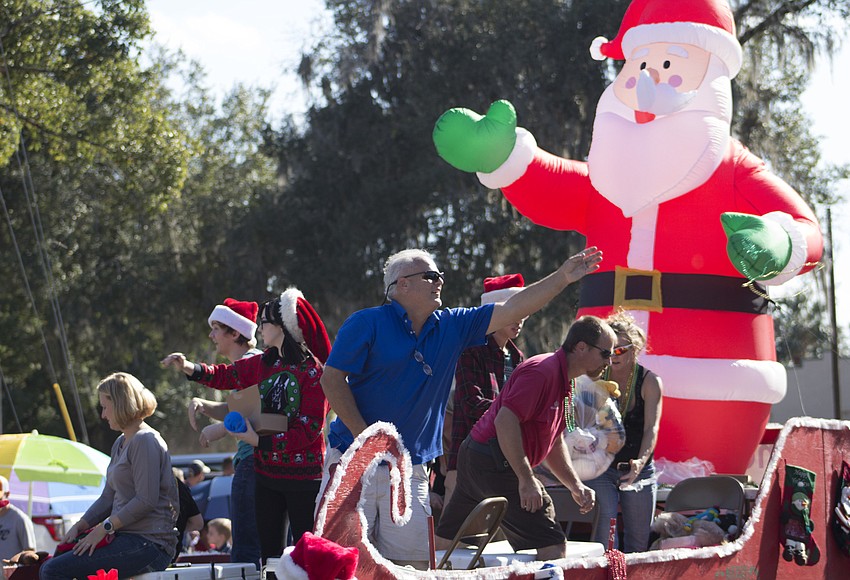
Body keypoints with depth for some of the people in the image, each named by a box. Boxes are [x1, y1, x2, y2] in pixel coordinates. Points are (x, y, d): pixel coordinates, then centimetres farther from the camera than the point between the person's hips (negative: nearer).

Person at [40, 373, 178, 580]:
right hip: (126, 536, 10)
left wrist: (104, 527, -15)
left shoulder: (145, 441, -11)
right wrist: (79, 526, 6)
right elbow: (108, 498, 21)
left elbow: (146, 501, -18)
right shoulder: (120, 444, 22)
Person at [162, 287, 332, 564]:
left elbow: (309, 430, -17)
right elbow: (227, 375, 23)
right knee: (269, 551, 10)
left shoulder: (313, 372, -14)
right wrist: (190, 368, 7)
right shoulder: (263, 363, 7)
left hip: (303, 477, -7)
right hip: (267, 474, 7)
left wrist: (259, 440, -17)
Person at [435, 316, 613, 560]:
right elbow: (505, 420, -26)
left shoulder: (564, 382, 17)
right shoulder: (543, 370, -16)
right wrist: (526, 480, -26)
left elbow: (554, 443, 25)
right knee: (552, 547, -14)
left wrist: (575, 486, 14)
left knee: (443, 545, 14)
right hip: (495, 463, -11)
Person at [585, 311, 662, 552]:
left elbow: (651, 428, -16)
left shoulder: (649, 382, -6)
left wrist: (640, 462, -33)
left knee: (638, 542, 6)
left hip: (639, 469, 0)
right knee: (603, 538, -14)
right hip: (600, 468, 0)